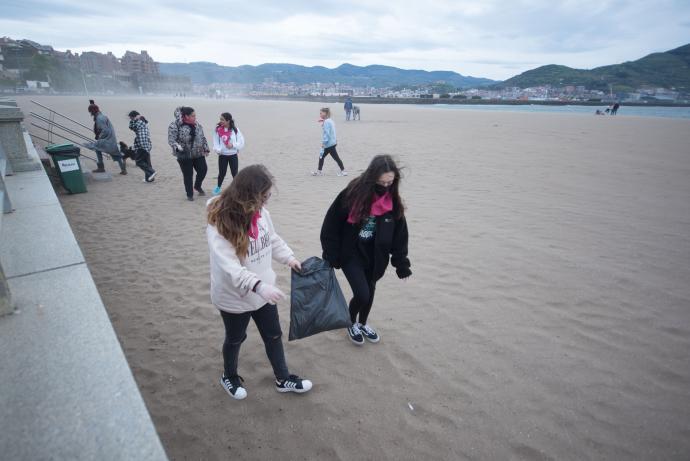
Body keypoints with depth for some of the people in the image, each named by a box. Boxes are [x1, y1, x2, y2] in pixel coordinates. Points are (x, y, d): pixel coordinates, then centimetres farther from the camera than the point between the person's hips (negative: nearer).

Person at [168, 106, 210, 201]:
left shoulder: (197, 125, 6)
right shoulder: (175, 125, -12)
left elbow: (203, 138, 14)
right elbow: (171, 139, -15)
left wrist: (206, 149, 10)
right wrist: (177, 146, -33)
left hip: (198, 154, 5)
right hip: (184, 155, -5)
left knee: (203, 170, 5)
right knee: (188, 175, 3)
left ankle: (197, 186, 34)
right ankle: (190, 194, 21)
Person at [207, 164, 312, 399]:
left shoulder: (260, 212, -9)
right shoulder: (219, 224, -28)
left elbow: (273, 240, 9)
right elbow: (229, 266, -35)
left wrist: (289, 257, -4)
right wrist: (259, 285, -45)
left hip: (263, 290, 6)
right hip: (234, 297, -5)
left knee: (273, 336, 19)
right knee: (235, 339, 21)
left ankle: (283, 379, 42)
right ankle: (230, 376, 51)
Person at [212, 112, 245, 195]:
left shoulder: (235, 130, -7)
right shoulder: (218, 129, -5)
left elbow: (241, 142, -6)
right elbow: (215, 142, -3)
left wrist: (233, 145, -20)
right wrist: (218, 150, -19)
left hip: (233, 155, -1)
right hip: (222, 155, 1)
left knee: (234, 173, 5)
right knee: (222, 173, 9)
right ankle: (218, 187, 32)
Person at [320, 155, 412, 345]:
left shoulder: (393, 201, -8)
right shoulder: (353, 194, -20)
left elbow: (399, 233, 0)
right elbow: (331, 226, -13)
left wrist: (401, 263, 1)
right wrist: (331, 257, -10)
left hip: (375, 256, 4)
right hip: (351, 254, -4)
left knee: (370, 292, 16)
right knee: (362, 294, -9)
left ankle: (363, 323, 45)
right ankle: (352, 322, 24)